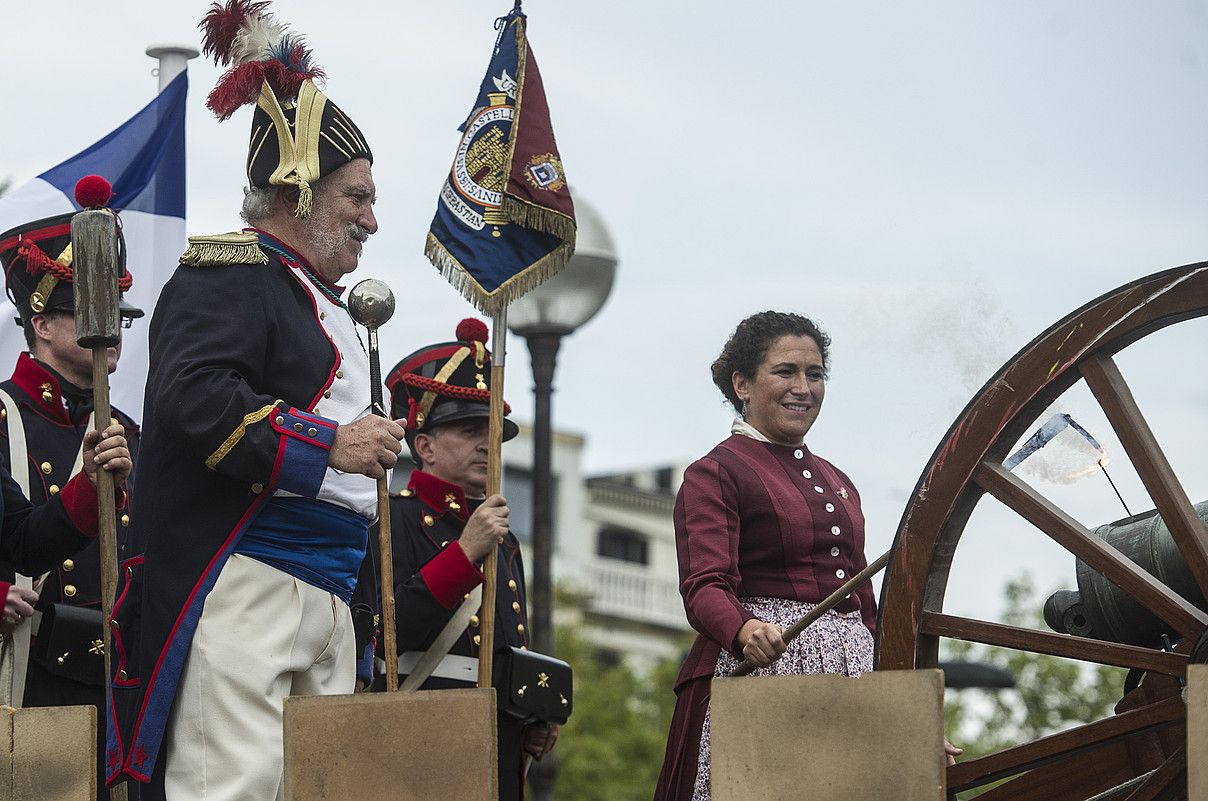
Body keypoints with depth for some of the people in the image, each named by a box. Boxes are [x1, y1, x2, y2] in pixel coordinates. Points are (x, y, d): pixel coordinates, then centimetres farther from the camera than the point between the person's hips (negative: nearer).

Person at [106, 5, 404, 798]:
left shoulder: (326, 307, 27)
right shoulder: (231, 274, -3)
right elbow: (194, 395, -20)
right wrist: (329, 445, -20)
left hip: (325, 600, 10)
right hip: (241, 587, -10)